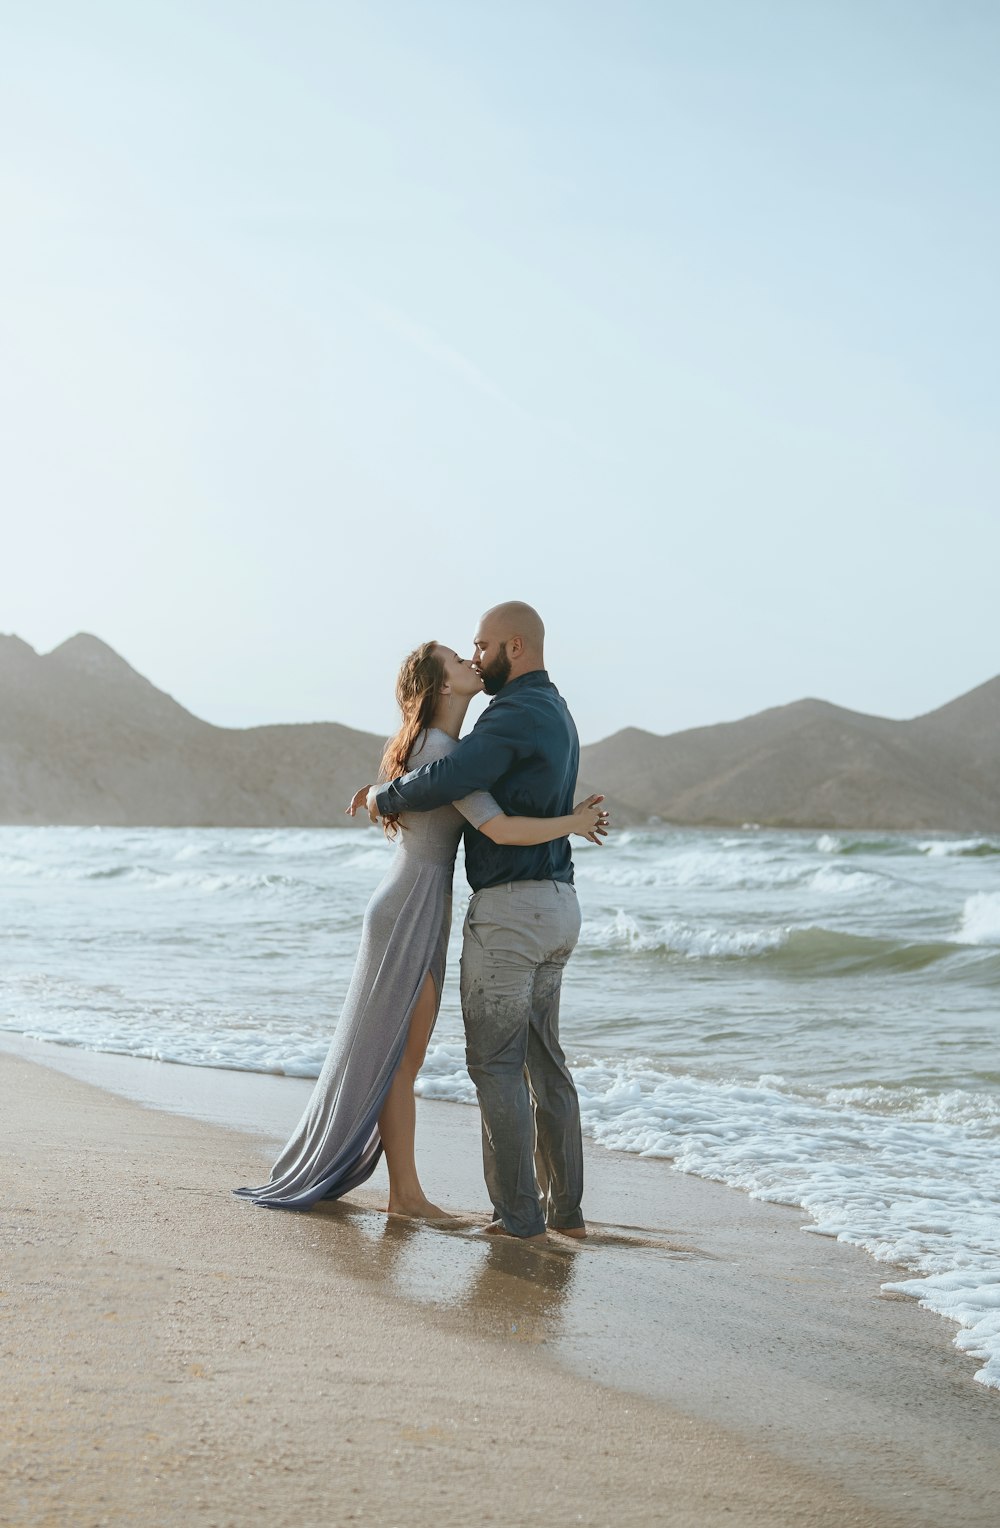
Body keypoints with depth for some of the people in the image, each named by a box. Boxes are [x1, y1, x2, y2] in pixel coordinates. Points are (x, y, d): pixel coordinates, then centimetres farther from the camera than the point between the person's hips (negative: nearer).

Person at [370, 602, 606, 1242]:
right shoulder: (558, 716, 18)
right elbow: (480, 787, 28)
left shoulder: (518, 714, -16)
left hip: (509, 907, -10)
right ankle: (565, 1207, 18)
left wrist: (385, 797, -7)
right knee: (543, 1057, 14)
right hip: (556, 905, 10)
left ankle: (518, 1216, 1)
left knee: (496, 1062, -2)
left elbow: (446, 779, -27)